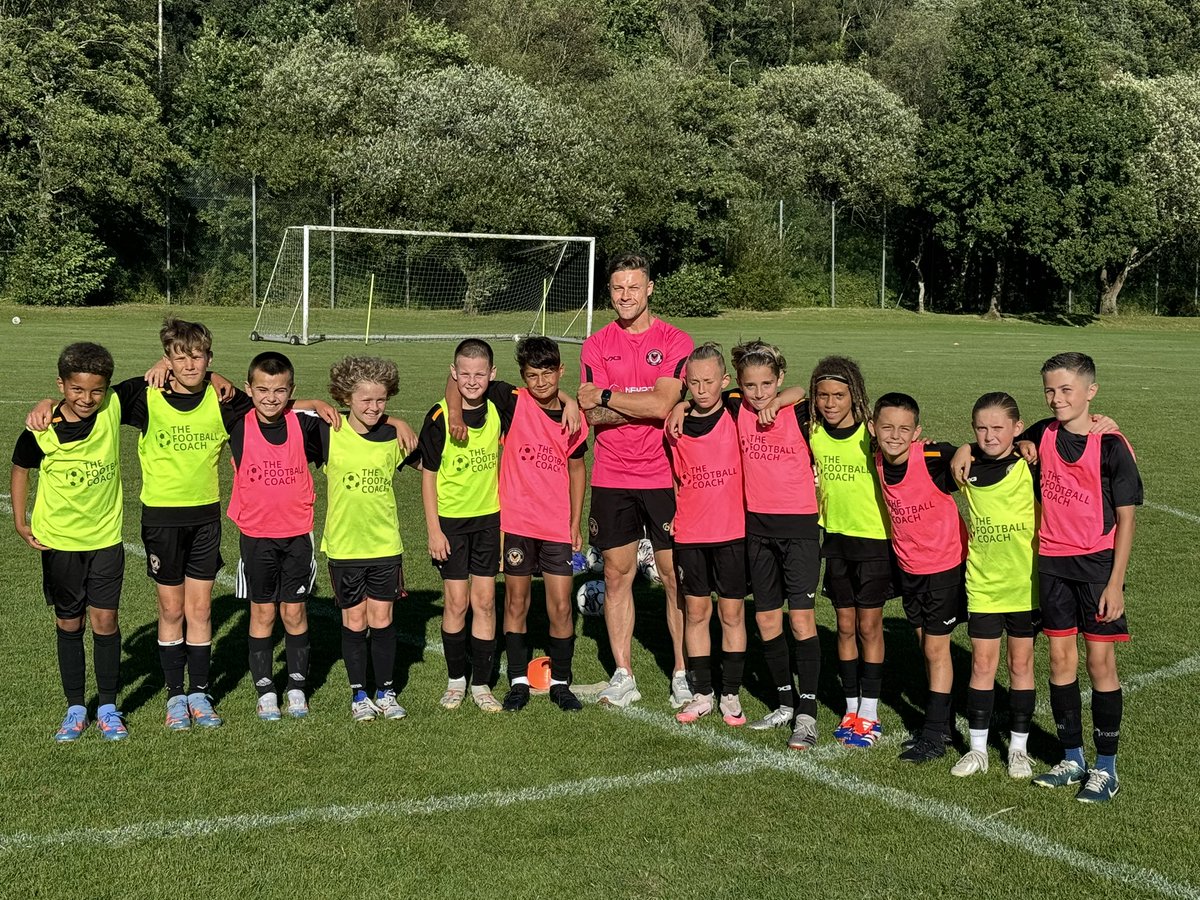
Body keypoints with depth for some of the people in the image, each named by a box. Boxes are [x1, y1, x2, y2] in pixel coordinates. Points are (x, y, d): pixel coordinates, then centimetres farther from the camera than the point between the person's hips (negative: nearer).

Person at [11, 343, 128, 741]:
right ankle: (75, 708, 21)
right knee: (68, 624, 9)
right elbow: (20, 468, 6)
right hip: (58, 541, 0)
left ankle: (108, 708, 15)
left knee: (105, 620, 1)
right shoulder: (42, 430, -11)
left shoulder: (113, 409, -10)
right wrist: (20, 522, 3)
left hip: (106, 537, 0)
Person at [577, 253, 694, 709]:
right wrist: (646, 405, -14)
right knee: (616, 574, 8)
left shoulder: (675, 341, -2)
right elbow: (593, 415, -5)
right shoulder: (596, 345, 6)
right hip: (611, 479, 3)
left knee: (675, 575, 1)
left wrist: (605, 396, -8)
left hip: (664, 477, -3)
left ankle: (682, 673, 13)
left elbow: (661, 403, -16)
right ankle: (623, 675, 18)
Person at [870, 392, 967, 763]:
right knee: (926, 645, 14)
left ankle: (935, 735, 12)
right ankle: (940, 721, 27)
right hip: (909, 566, 5)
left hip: (945, 565, -5)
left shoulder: (935, 460, -26)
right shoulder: (876, 464, -10)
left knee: (936, 648, 2)